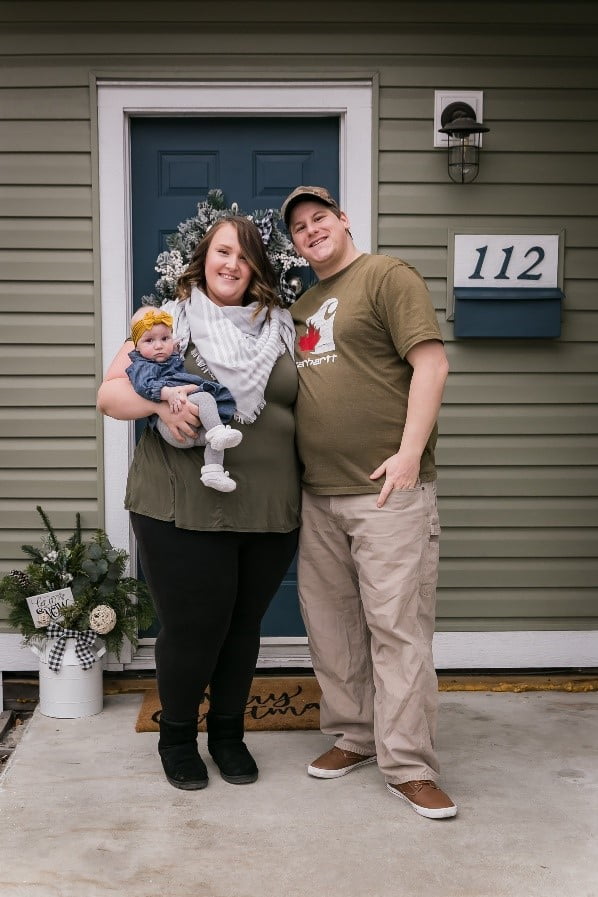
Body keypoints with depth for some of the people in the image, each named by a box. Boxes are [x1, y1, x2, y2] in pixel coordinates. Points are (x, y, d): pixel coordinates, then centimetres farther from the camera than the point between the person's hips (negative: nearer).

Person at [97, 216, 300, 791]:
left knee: (243, 625, 13)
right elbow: (109, 394, -1)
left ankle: (228, 732, 35)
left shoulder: (280, 328, 11)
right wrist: (158, 400, -21)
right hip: (183, 509, -3)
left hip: (269, 509, 3)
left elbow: (303, 403, 19)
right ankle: (176, 736, 29)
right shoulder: (170, 321, 2)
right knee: (192, 628, 3)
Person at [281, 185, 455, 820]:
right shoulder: (300, 304, 20)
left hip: (387, 489, -7)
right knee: (330, 623, 13)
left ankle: (407, 766, 6)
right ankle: (353, 736, 28)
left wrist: (409, 452, -18)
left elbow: (431, 362, -11)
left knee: (397, 627, -4)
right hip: (318, 493, 8)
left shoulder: (388, 277, -2)